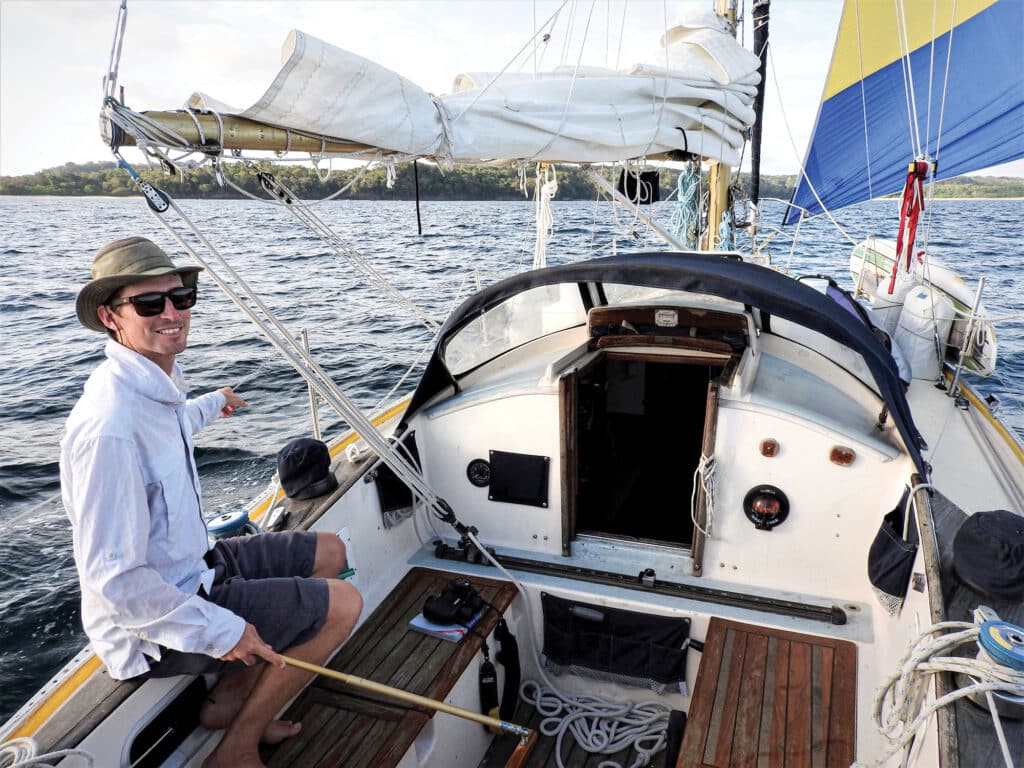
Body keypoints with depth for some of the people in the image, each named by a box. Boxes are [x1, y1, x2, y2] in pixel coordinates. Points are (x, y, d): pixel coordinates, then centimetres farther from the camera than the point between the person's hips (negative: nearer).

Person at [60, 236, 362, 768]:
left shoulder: (155, 381, -2)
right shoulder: (110, 427, -31)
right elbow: (113, 577, -29)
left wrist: (211, 405, 43)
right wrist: (220, 629, -22)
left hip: (191, 568, 9)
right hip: (152, 624, -9)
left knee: (328, 552, 14)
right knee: (342, 604, -10)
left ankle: (232, 697, 16)